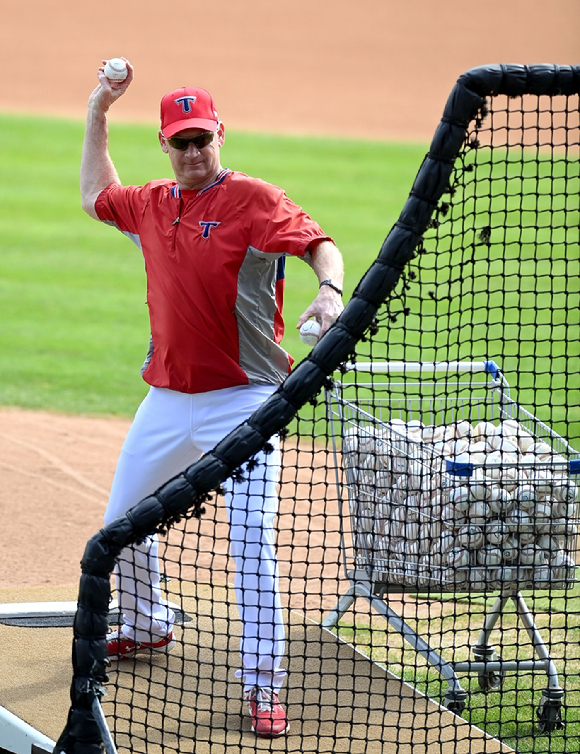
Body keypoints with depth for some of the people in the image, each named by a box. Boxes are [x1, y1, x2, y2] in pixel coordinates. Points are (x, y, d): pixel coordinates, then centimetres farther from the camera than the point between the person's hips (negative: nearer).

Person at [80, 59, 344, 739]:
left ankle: (264, 682, -11)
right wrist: (98, 112, 23)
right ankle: (146, 627, 42)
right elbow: (95, 196, 29)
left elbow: (317, 243, -22)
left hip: (242, 402, -7)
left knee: (252, 542, -14)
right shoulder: (153, 205, 10)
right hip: (167, 399, 7)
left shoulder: (254, 200, -9)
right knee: (121, 524, 17)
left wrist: (330, 287, -43)